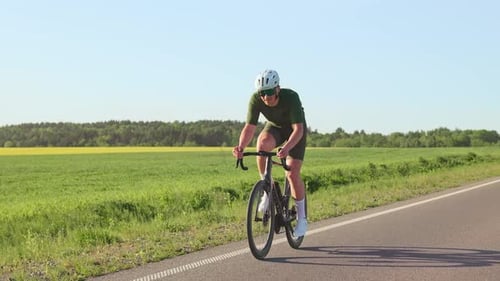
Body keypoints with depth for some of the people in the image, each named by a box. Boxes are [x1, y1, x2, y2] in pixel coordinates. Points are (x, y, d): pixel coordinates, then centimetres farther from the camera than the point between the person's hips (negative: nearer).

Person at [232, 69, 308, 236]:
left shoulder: (291, 97, -36)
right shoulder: (256, 99, -27)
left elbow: (298, 129, -41)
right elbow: (249, 127, -28)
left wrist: (286, 148, -59)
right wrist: (241, 147, -48)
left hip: (295, 130, -3)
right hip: (275, 127, 3)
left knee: (292, 174, -15)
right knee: (262, 143, -34)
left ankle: (301, 217, 3)